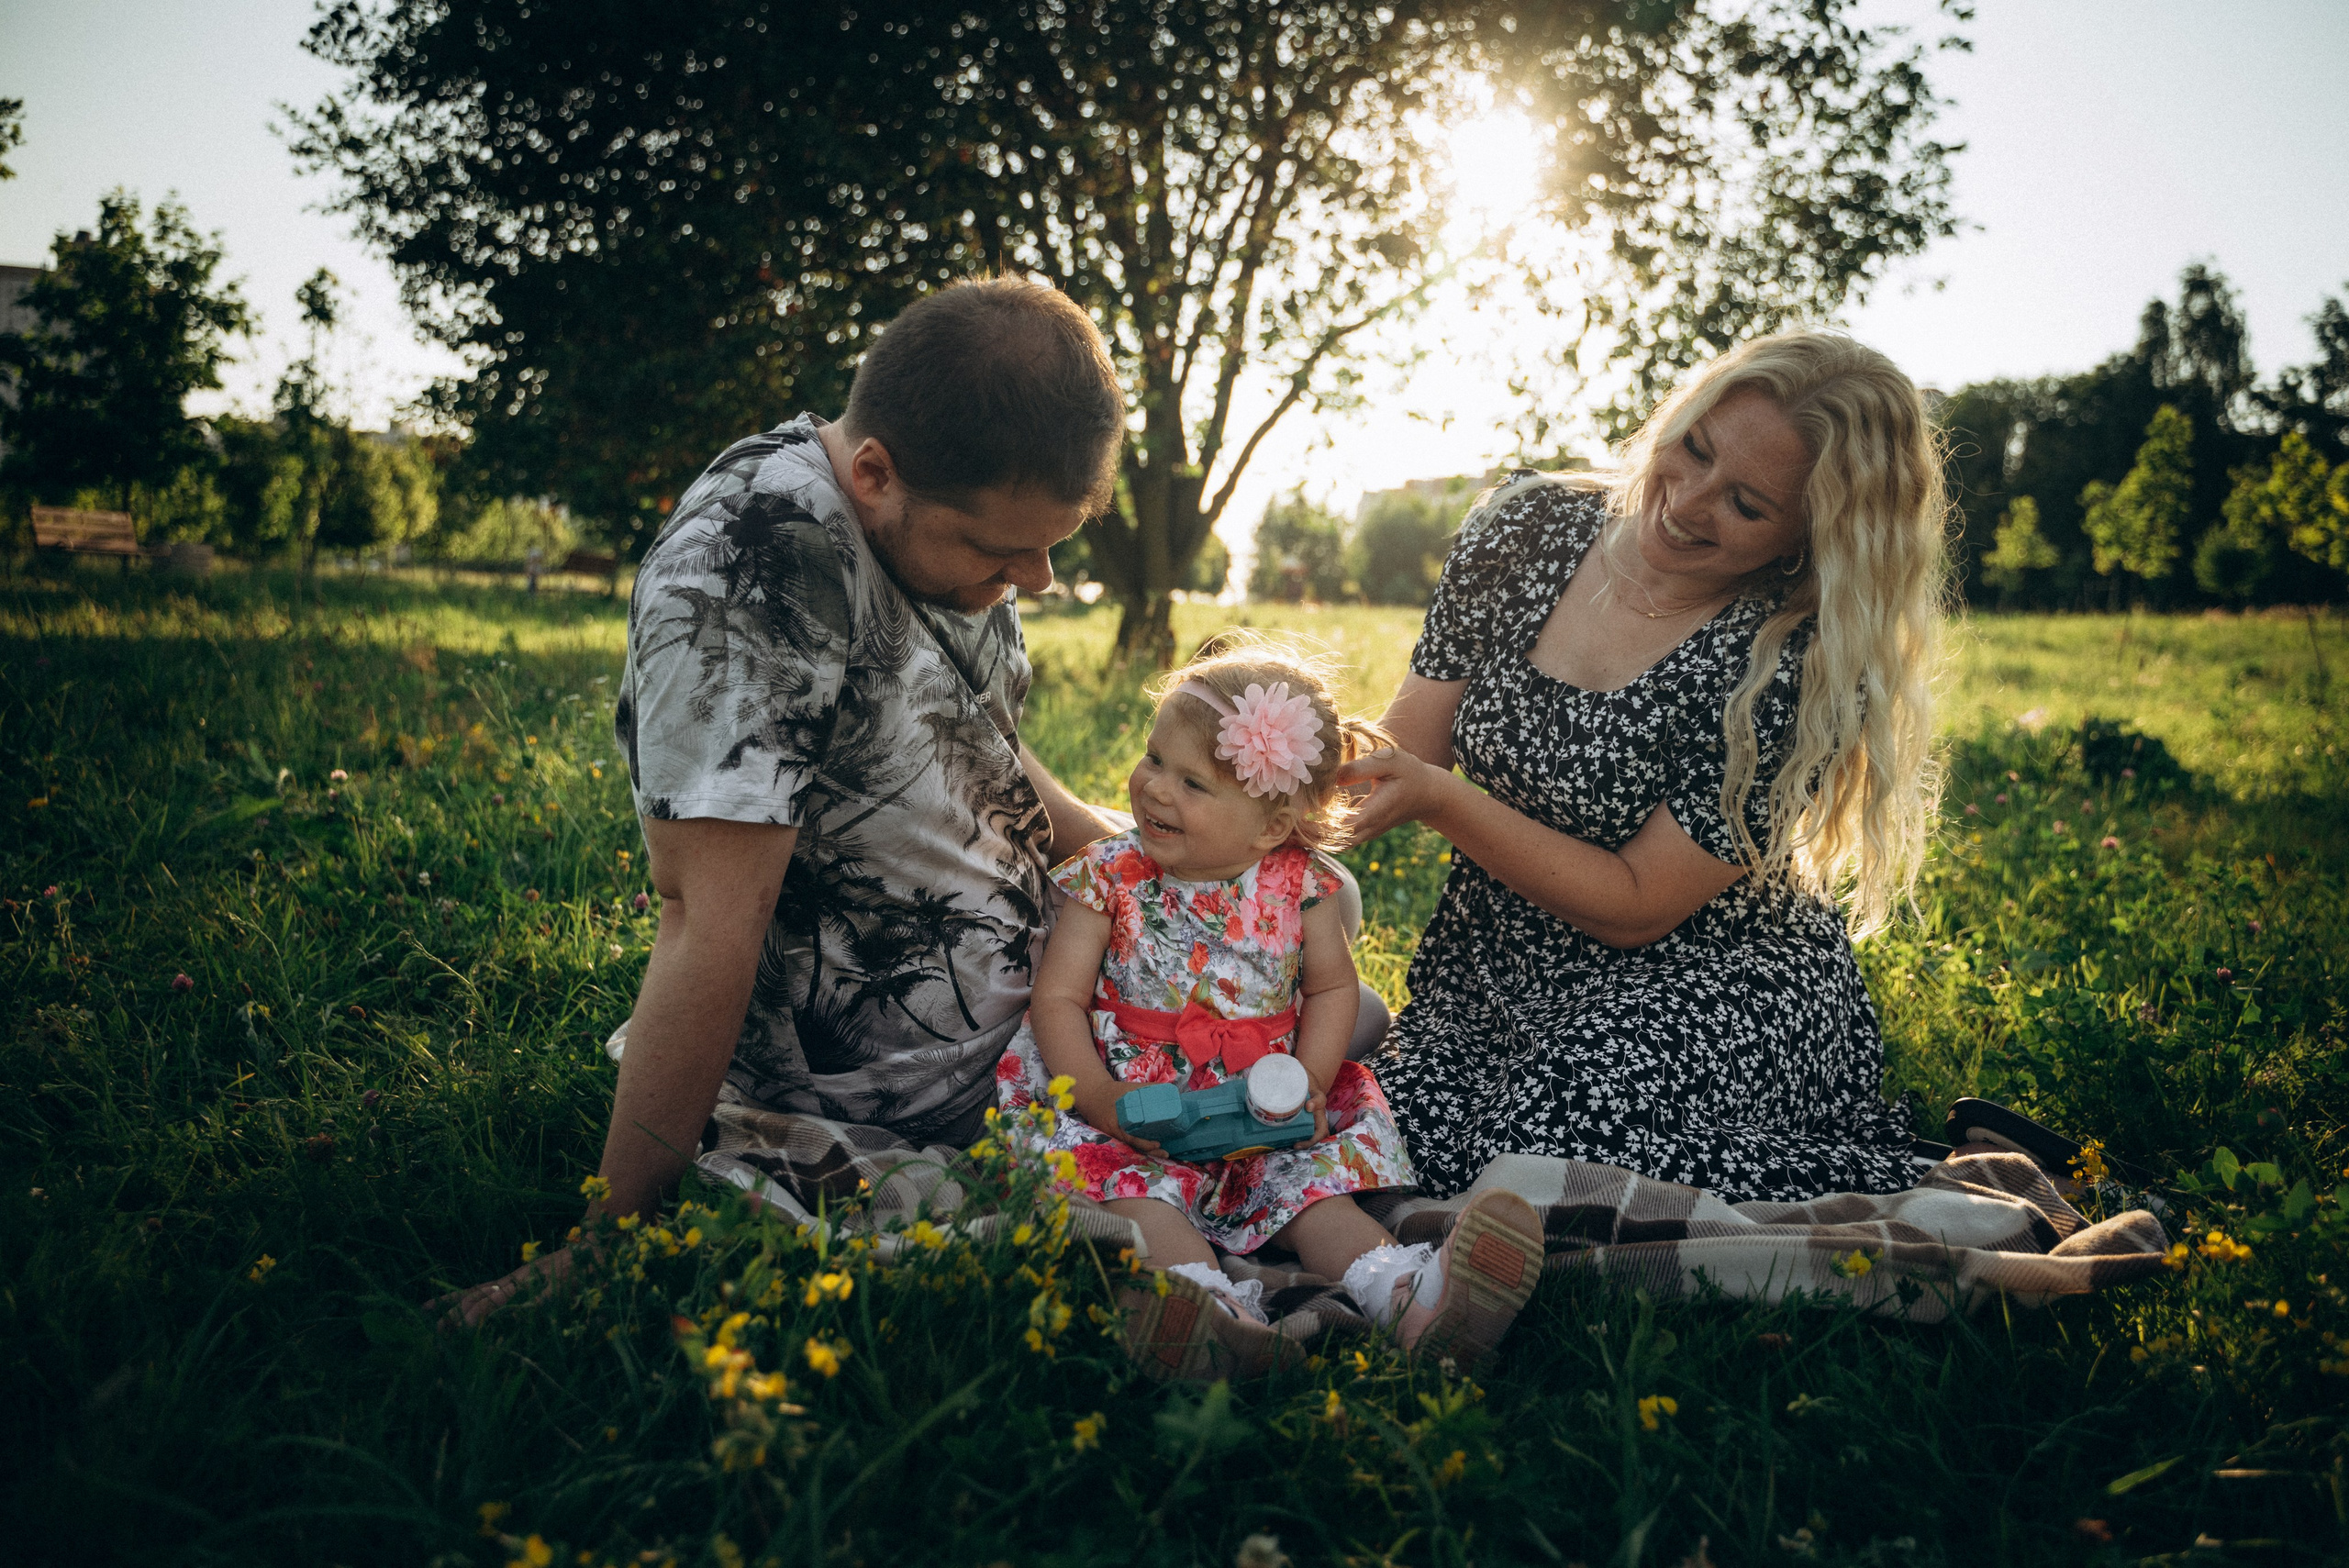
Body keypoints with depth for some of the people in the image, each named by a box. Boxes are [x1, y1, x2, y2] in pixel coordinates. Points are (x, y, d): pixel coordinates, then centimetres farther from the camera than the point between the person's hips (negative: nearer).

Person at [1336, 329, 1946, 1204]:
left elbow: (1634, 906, -17)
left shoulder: (1800, 667, -20)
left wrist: (1437, 798, -25)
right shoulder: (1530, 527, -5)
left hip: (1715, 991, -4)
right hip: (1492, 969, 5)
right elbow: (1406, 748, 1)